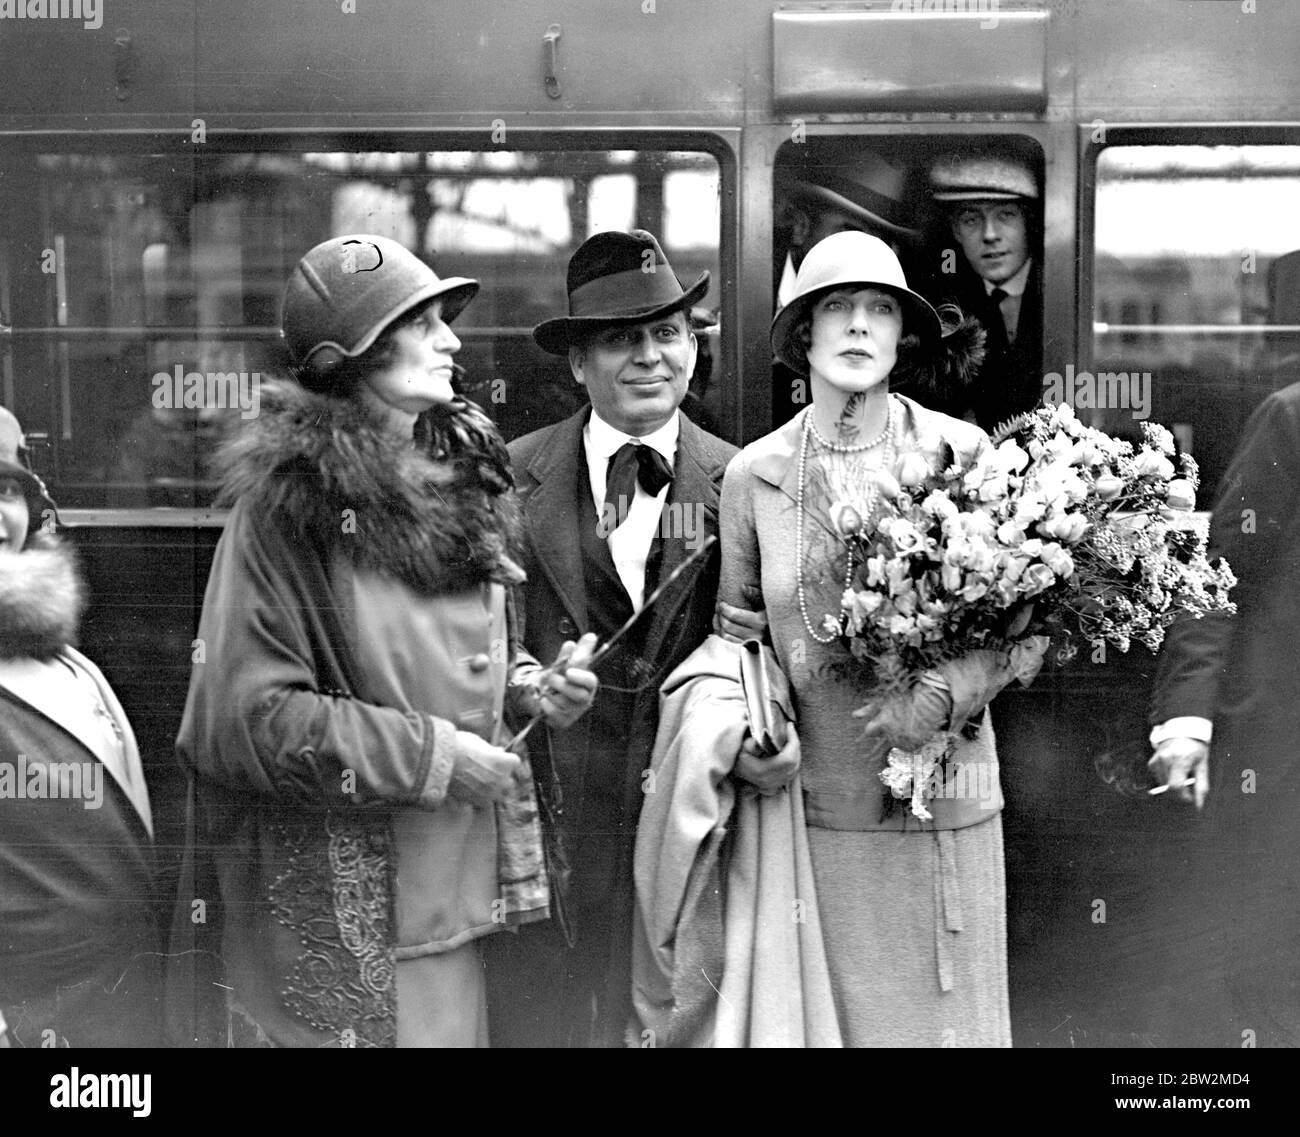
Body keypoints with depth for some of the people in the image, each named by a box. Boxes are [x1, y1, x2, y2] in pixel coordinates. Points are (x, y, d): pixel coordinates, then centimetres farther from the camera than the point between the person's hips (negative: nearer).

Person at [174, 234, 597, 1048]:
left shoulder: (465, 473, 10)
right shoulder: (290, 500, -13)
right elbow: (244, 716, -16)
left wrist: (527, 686, 2)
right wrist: (428, 754, -16)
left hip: (454, 881, 7)